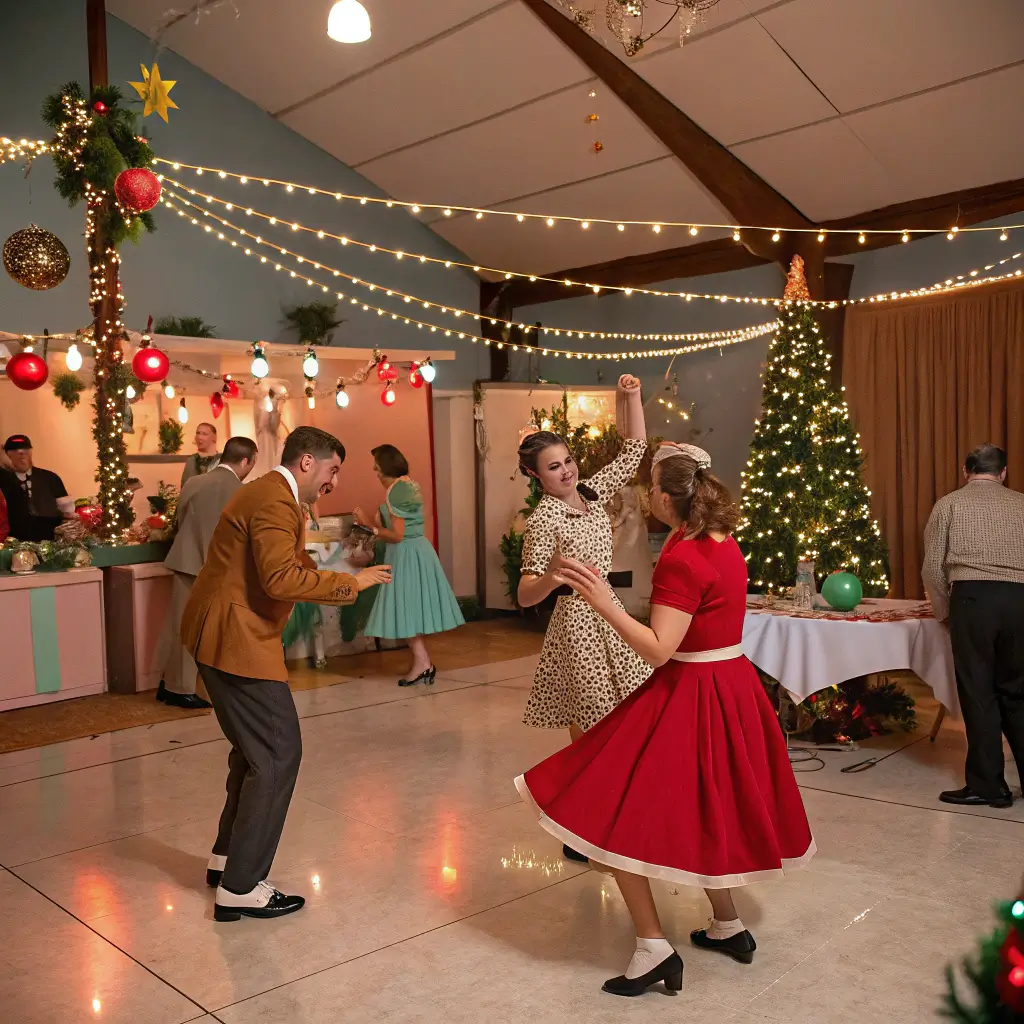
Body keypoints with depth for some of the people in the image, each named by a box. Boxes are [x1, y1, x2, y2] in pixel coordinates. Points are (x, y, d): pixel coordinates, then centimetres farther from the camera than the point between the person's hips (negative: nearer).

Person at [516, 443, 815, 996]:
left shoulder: (681, 560, -23)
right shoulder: (725, 543, 3)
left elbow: (659, 650, -25)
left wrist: (605, 603, -27)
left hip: (689, 696, -9)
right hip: (733, 685, 9)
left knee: (616, 812, -1)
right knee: (705, 809, 25)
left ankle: (653, 949, 1)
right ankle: (728, 926, 35)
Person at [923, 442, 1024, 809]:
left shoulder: (949, 504, 11)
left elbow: (933, 568, 5)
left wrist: (945, 613, 17)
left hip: (973, 597, -3)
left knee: (979, 692, 3)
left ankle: (988, 785, 8)